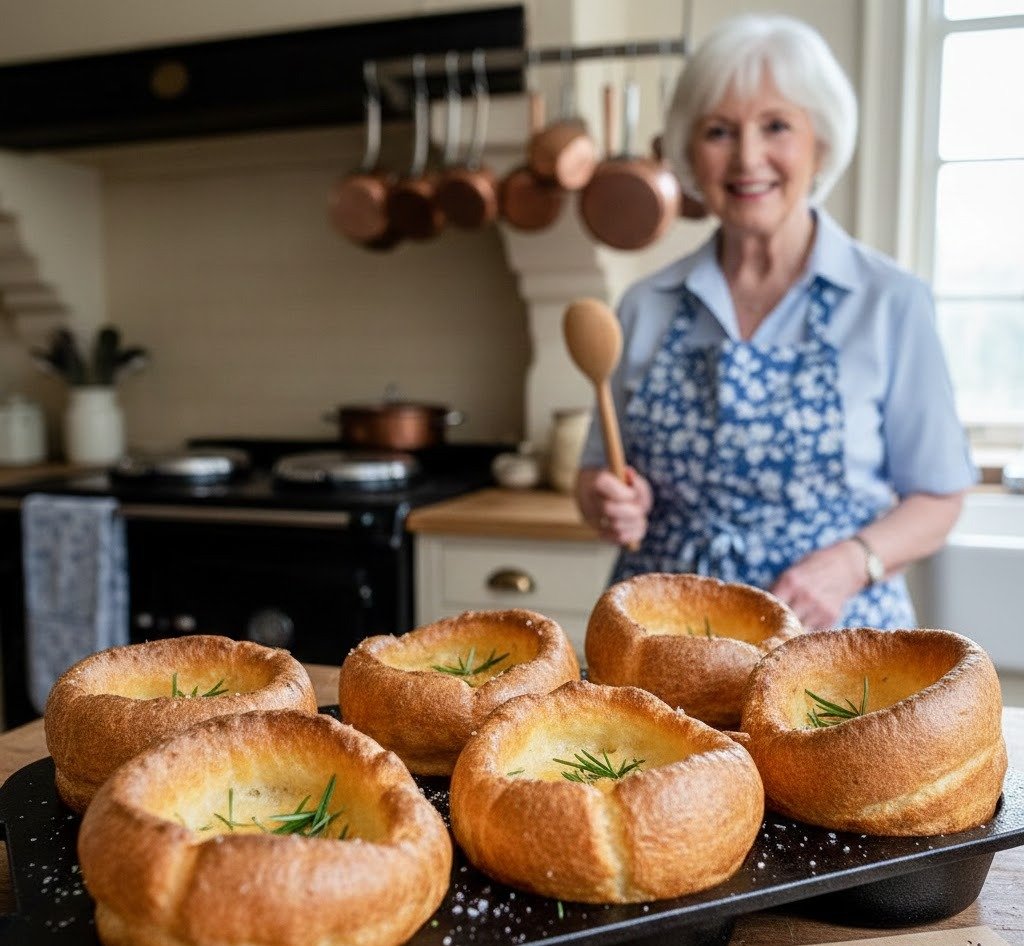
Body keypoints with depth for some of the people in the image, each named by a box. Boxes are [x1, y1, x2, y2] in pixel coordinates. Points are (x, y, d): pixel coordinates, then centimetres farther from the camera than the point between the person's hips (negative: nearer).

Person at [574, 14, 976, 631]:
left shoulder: (892, 302, -6)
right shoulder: (646, 306, 1)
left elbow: (938, 497, -1)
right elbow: (599, 470, 9)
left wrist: (853, 562, -18)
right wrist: (608, 503, -12)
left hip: (828, 628, -2)